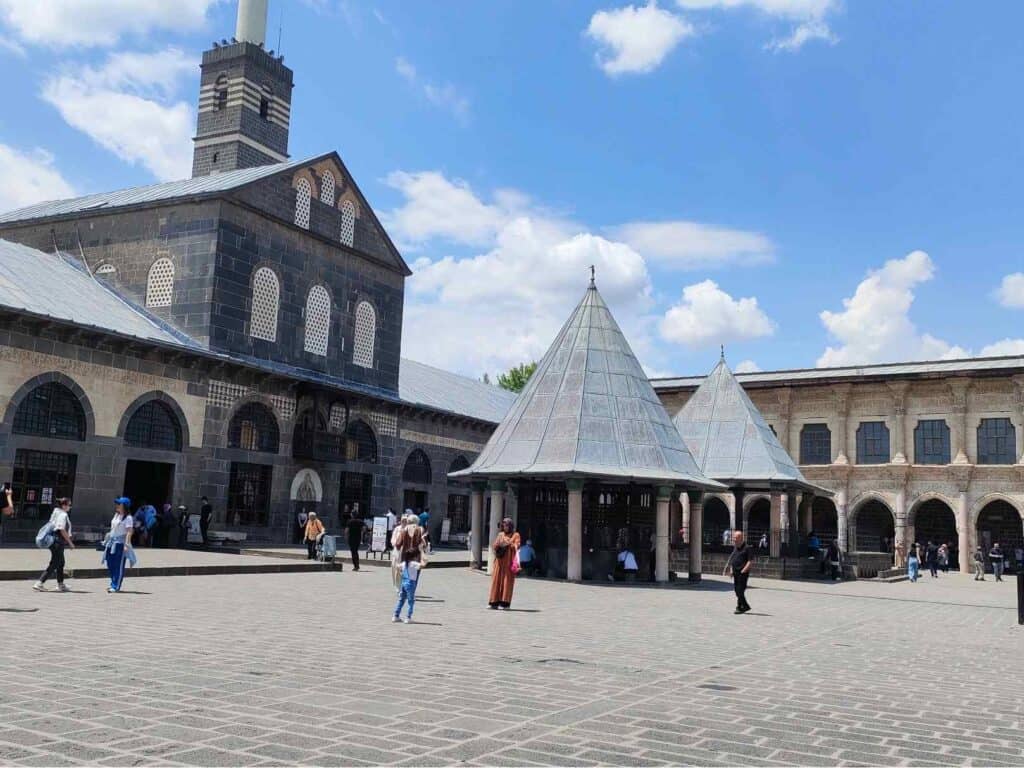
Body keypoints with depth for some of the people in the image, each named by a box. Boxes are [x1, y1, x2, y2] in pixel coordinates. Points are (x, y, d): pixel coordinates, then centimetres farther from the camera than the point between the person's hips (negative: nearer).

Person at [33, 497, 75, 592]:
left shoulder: (56, 513, 13)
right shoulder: (63, 515, -15)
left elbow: (51, 526, 17)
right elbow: (62, 530, -20)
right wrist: (70, 542, -14)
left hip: (53, 540, 10)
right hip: (58, 542, -10)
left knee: (60, 563, 17)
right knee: (54, 564, -5)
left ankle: (60, 585, 24)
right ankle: (39, 583, -6)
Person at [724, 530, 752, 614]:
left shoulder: (746, 548, -11)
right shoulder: (735, 547, 13)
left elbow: (751, 561, -15)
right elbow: (731, 559, 22)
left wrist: (744, 570, -20)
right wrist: (731, 569, 15)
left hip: (743, 573, -8)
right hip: (735, 573, 8)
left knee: (740, 590, -7)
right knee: (736, 590, 11)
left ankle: (740, 608, 1)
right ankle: (746, 606, 22)